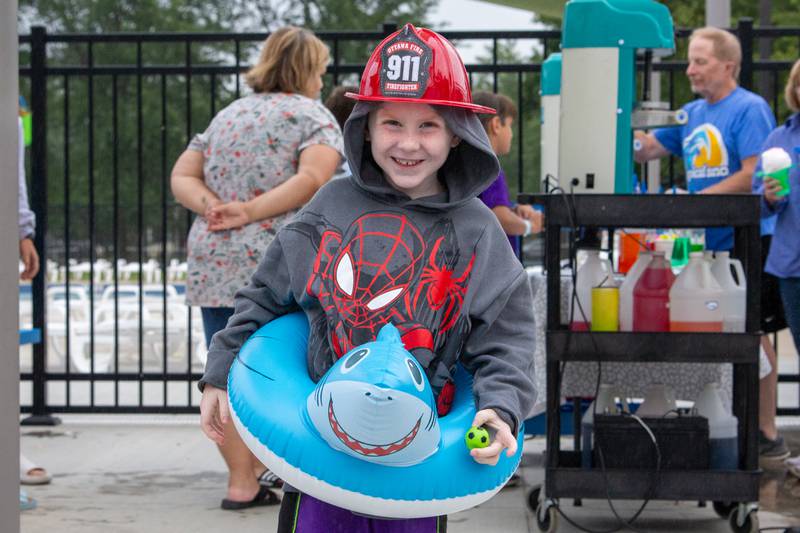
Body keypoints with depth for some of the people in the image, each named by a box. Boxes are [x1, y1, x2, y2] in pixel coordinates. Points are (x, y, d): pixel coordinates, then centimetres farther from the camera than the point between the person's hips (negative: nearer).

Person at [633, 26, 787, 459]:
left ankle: (766, 434, 4)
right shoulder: (692, 114, 13)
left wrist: (696, 201, -19)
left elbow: (754, 176, -18)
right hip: (708, 243, 7)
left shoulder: (749, 109, -10)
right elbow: (642, 149, 17)